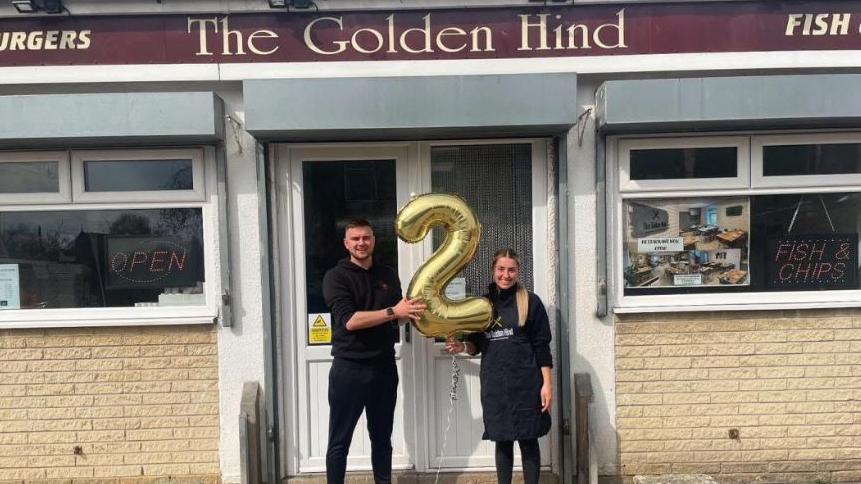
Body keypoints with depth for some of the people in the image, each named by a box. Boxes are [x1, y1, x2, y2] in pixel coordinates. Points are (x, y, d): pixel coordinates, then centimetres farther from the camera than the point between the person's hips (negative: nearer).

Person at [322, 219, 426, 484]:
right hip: (349, 368, -4)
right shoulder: (336, 276, -7)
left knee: (382, 437, 17)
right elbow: (348, 320, -19)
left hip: (384, 367, 4)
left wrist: (412, 312, -5)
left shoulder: (388, 274, 9)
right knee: (340, 441, 6)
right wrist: (392, 311, -24)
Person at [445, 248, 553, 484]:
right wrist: (462, 346, -8)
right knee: (502, 440, 11)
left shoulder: (530, 301, -4)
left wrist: (547, 383, -9)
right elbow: (477, 344, 13)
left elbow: (542, 345, -5)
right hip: (494, 383, 3)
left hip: (525, 382, -3)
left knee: (528, 440, 4)